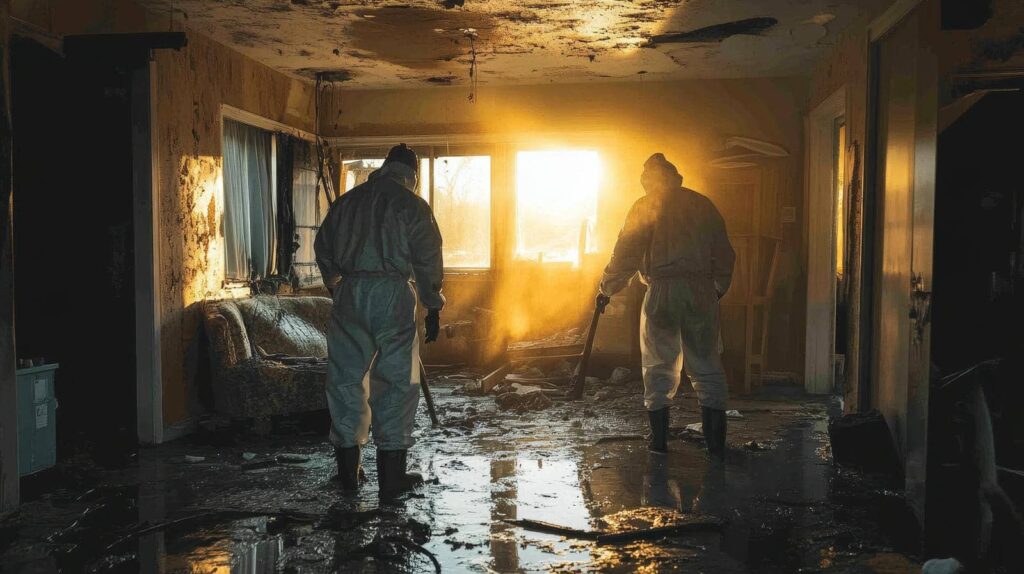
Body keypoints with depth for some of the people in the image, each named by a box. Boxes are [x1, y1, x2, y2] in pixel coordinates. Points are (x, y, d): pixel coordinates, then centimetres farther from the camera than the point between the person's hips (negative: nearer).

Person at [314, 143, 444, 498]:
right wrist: (433, 307, 7)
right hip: (393, 295, -3)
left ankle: (349, 472, 17)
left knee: (345, 378, 11)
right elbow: (428, 261, -2)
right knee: (396, 383, 4)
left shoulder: (347, 201, 15)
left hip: (350, 293, 3)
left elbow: (323, 249, 20)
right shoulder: (413, 205, 3)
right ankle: (392, 476, 7)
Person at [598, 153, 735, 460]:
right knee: (707, 366, 7)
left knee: (660, 366, 7)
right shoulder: (703, 204, 15)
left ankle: (659, 439, 9)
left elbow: (626, 255, -1)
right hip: (701, 291, 3)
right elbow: (725, 255, 16)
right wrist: (719, 289, 29)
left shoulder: (644, 206, 4)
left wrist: (607, 290, 10)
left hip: (662, 291, -2)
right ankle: (716, 442, 5)